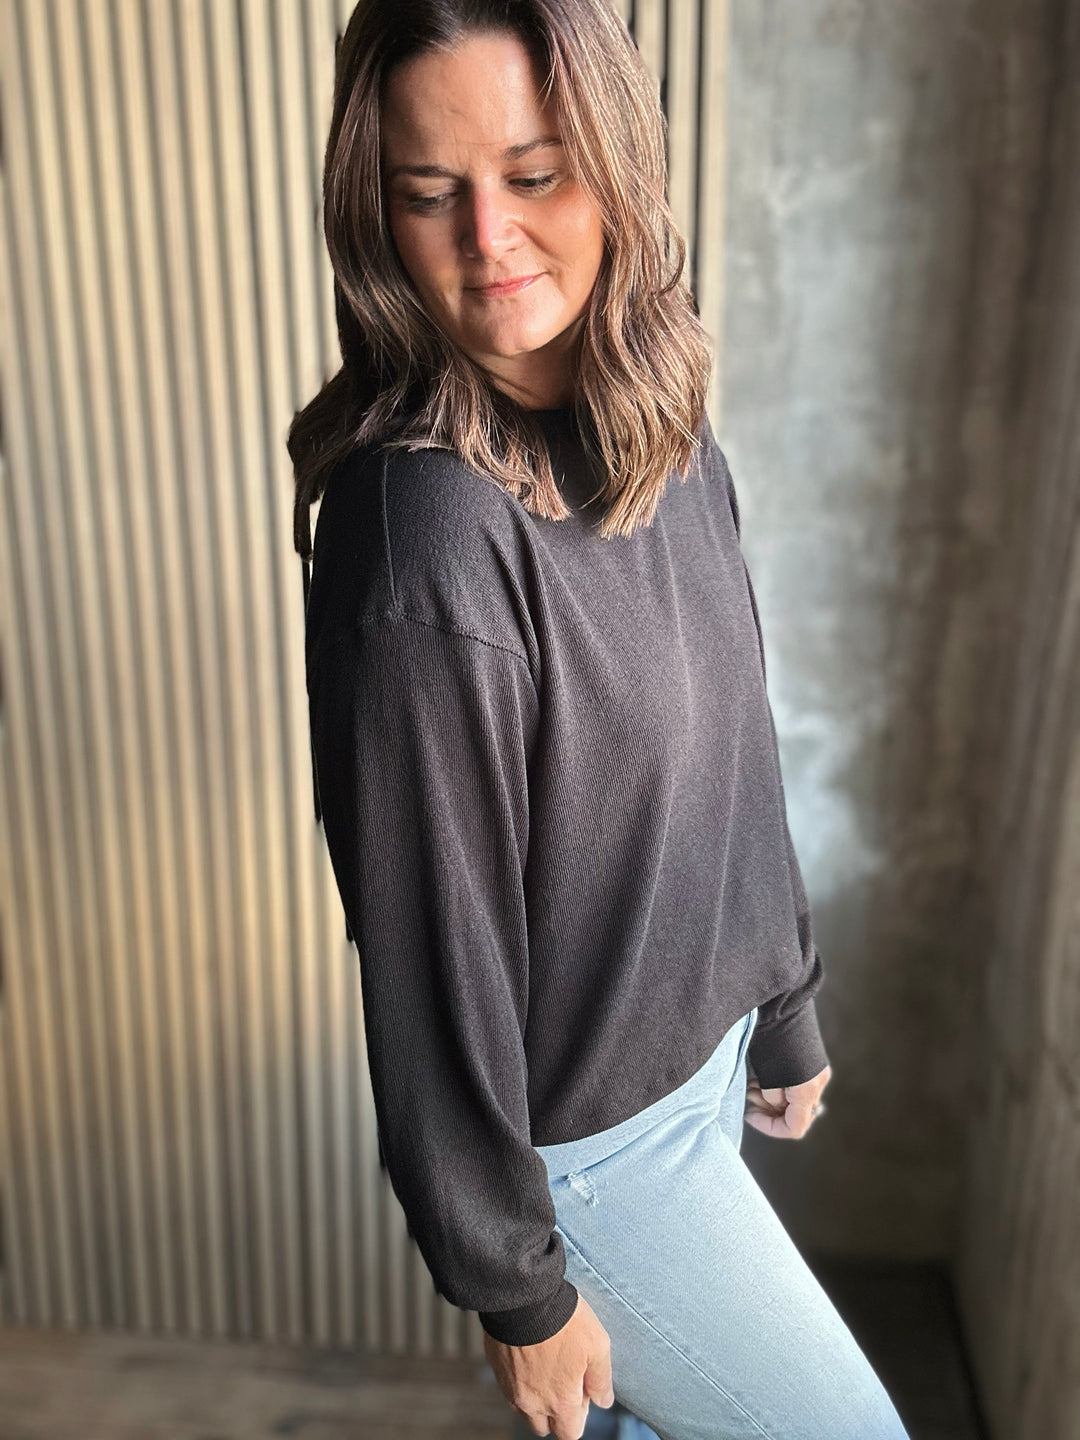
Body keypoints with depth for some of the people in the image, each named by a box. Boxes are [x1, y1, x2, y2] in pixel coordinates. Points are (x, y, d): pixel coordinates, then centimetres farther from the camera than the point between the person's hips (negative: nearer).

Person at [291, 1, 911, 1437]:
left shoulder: (673, 446, -3)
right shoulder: (425, 530, -29)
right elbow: (433, 938, -23)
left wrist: (785, 1016, 14)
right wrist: (515, 1286, -13)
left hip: (702, 1050, 7)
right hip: (581, 1133, -6)